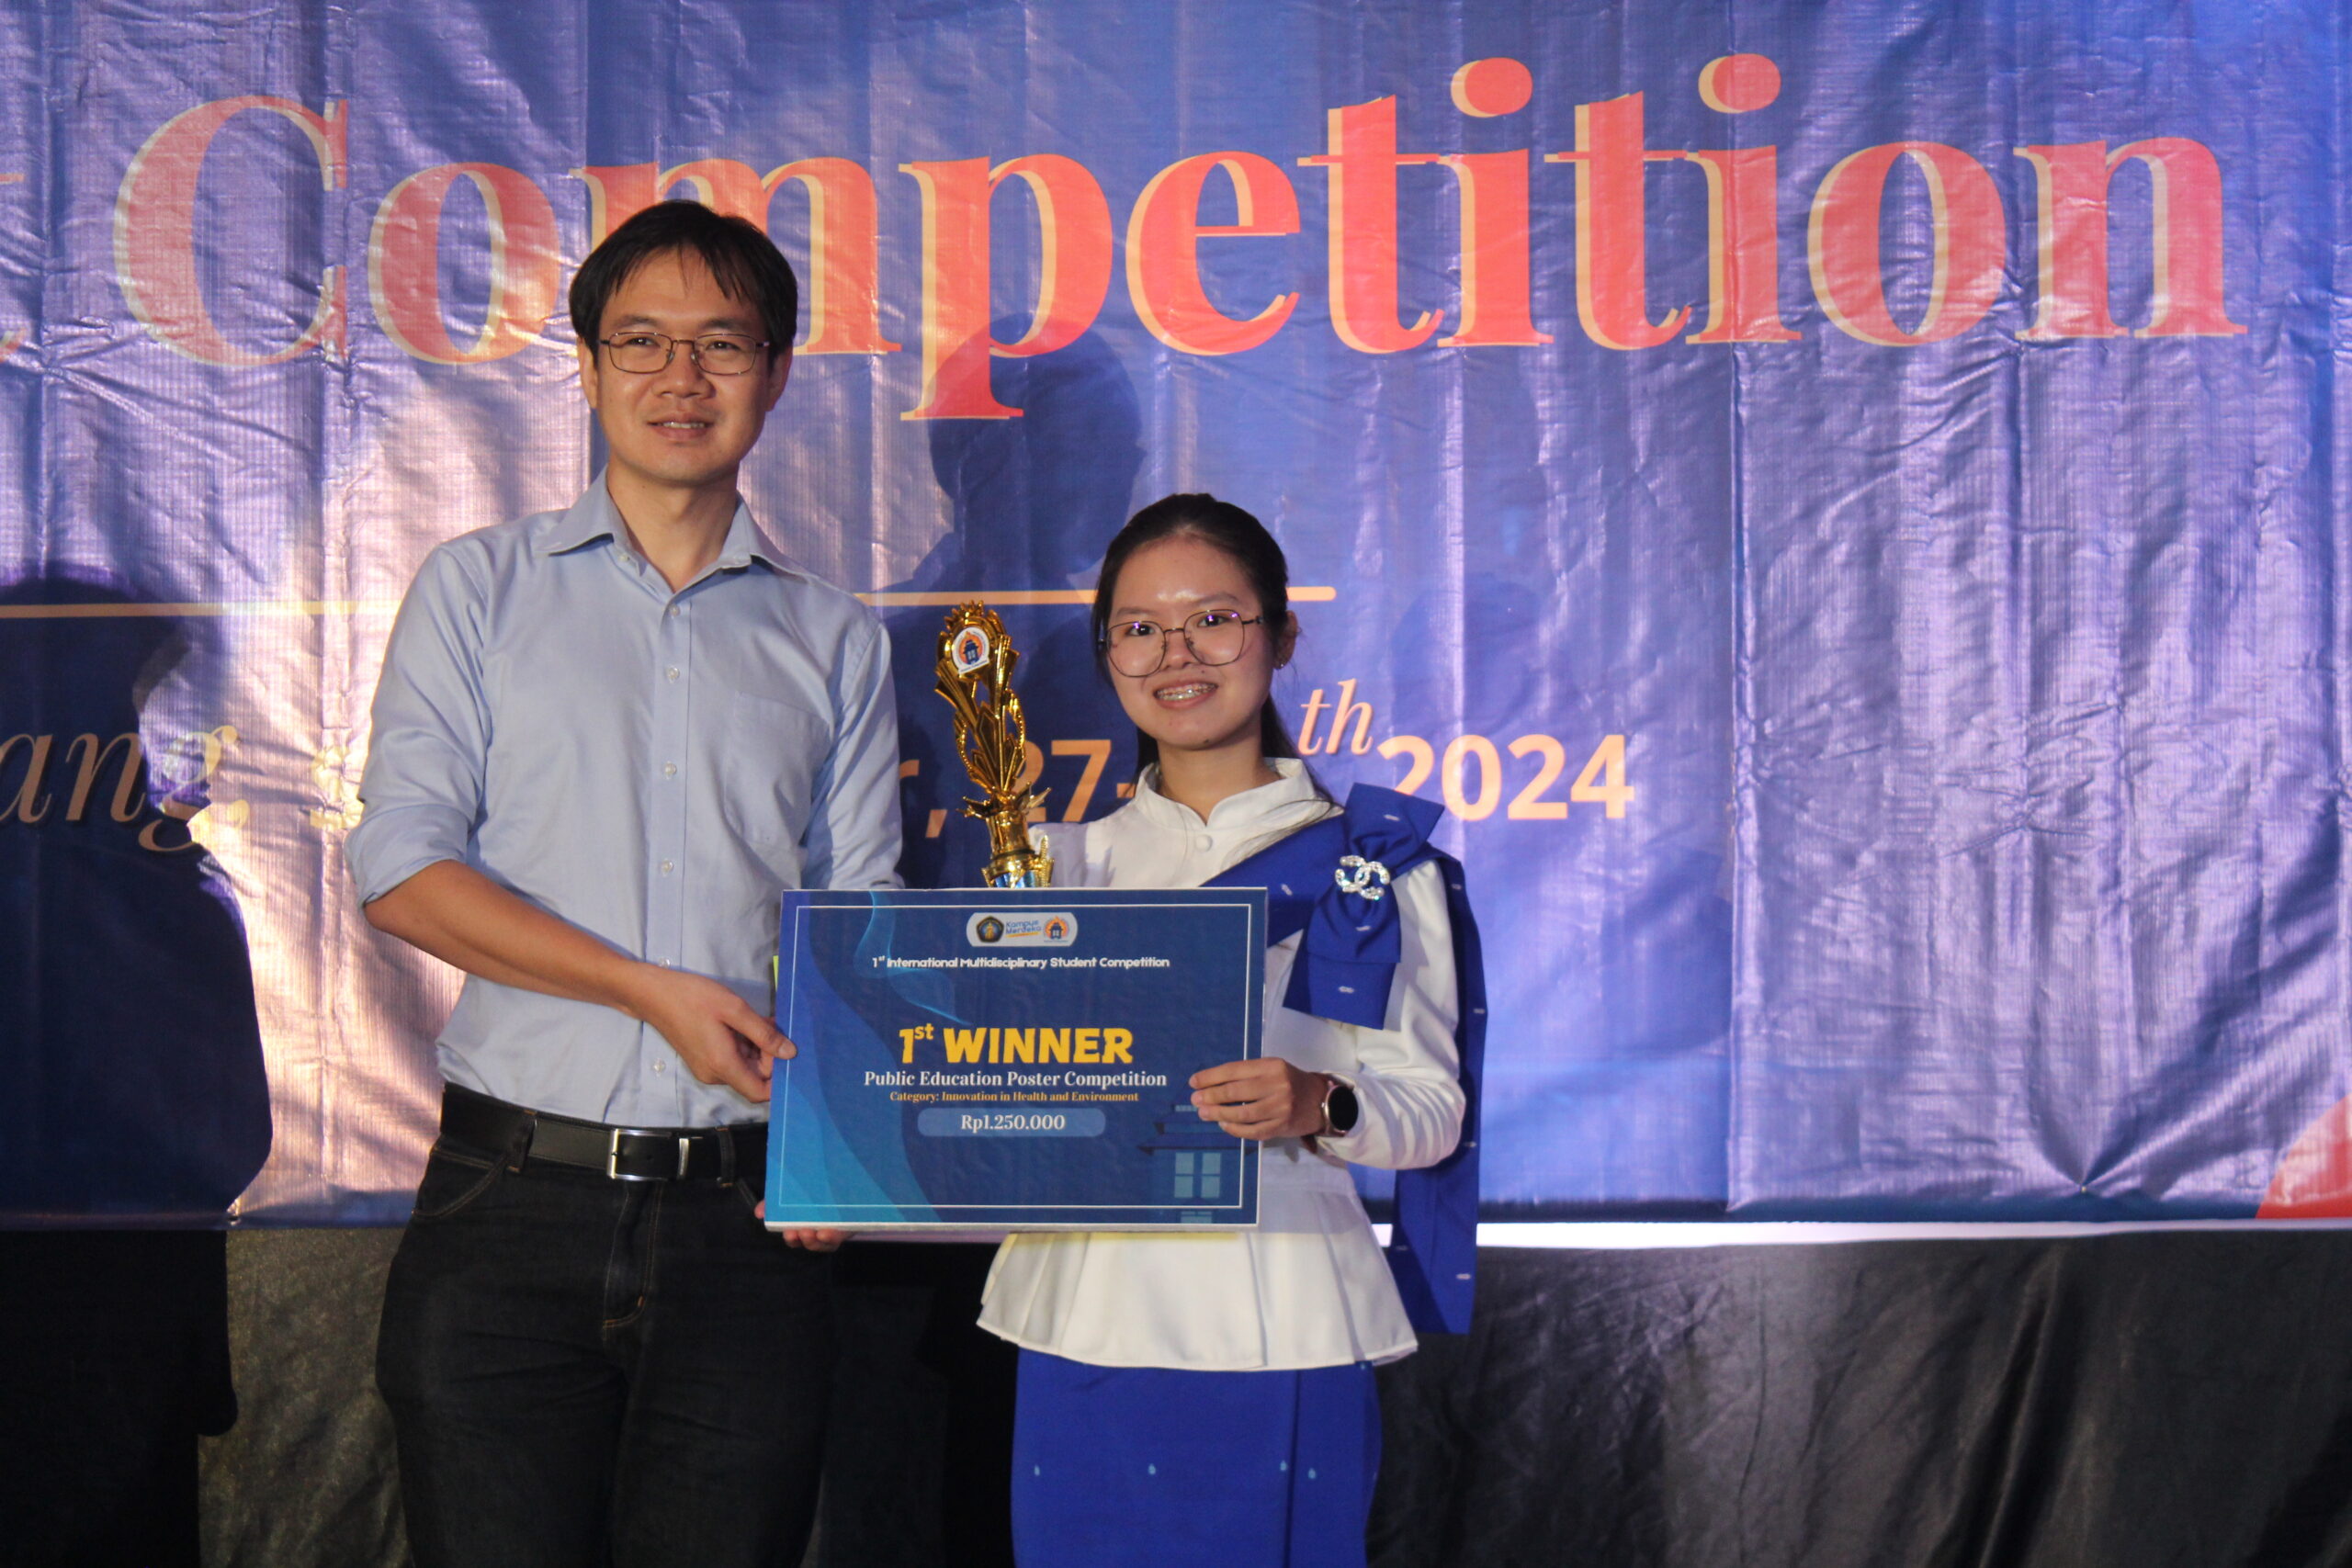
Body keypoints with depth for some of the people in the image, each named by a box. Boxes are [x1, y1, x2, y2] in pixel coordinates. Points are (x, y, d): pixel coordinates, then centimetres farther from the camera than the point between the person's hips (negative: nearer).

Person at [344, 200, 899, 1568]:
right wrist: (654, 990, -11)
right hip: (516, 1203, -1)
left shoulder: (837, 643, 14)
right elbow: (402, 869, -1)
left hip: (750, 1214, 1)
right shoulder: (479, 591, 9)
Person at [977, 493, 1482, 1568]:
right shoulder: (1066, 865, 15)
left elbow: (1433, 1103, 0)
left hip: (1281, 1333, -2)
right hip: (1085, 1327, 3)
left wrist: (1321, 1106, -20)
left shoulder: (1373, 858, 5)